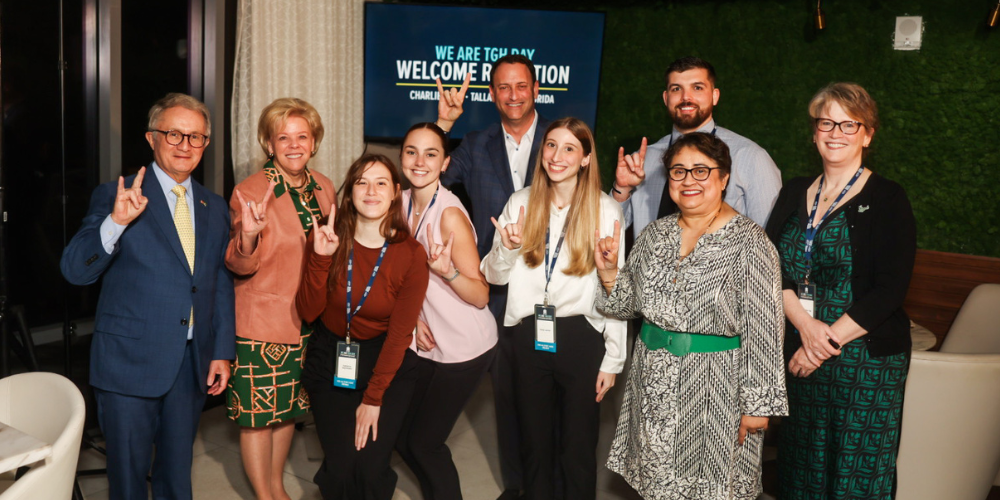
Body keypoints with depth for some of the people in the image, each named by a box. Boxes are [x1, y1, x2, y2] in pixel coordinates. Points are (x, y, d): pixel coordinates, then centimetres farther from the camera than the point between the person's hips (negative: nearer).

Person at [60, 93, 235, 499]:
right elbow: (75, 271, -14)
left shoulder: (214, 208, 10)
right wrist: (116, 222, -30)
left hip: (192, 364, 4)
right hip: (130, 360, -4)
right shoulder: (115, 196, -5)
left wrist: (223, 351, 7)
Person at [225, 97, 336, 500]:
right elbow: (240, 266, -18)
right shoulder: (249, 192, -15)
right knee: (259, 411, 5)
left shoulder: (324, 188, 2)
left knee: (289, 406, 18)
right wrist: (249, 235, -35)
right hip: (262, 321, -5)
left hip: (308, 319, 5)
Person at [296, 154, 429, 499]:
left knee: (371, 469, -10)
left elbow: (400, 332, -9)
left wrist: (373, 398, -10)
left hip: (386, 363, -1)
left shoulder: (411, 255, -12)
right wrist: (320, 259, -26)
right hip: (330, 360, 1)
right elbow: (307, 312, -12)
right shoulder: (329, 238, -8)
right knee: (340, 468, -7)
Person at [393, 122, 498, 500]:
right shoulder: (402, 203, -1)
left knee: (424, 442, 3)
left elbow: (481, 296, -21)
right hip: (426, 341, 7)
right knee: (400, 436, 15)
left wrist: (446, 270, -37)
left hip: (465, 348, -7)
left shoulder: (450, 214, -22)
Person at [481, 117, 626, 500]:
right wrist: (507, 249, -16)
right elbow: (494, 276, 6)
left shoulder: (605, 211, -7)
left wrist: (612, 360, -7)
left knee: (578, 448, 11)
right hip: (528, 336, 3)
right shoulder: (520, 203, 2)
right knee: (535, 443, 17)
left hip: (581, 337, -3)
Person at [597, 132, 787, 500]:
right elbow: (627, 306, 12)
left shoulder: (749, 242, -12)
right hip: (655, 384, 5)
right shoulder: (655, 234, 5)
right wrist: (609, 273, -7)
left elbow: (764, 329, -13)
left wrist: (758, 403, -14)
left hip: (717, 386, -5)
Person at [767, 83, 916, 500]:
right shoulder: (795, 193, 10)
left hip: (866, 358, -4)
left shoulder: (887, 200, -4)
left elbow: (890, 290, -11)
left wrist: (827, 342, -14)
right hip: (800, 355, 4)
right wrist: (805, 324, -13)